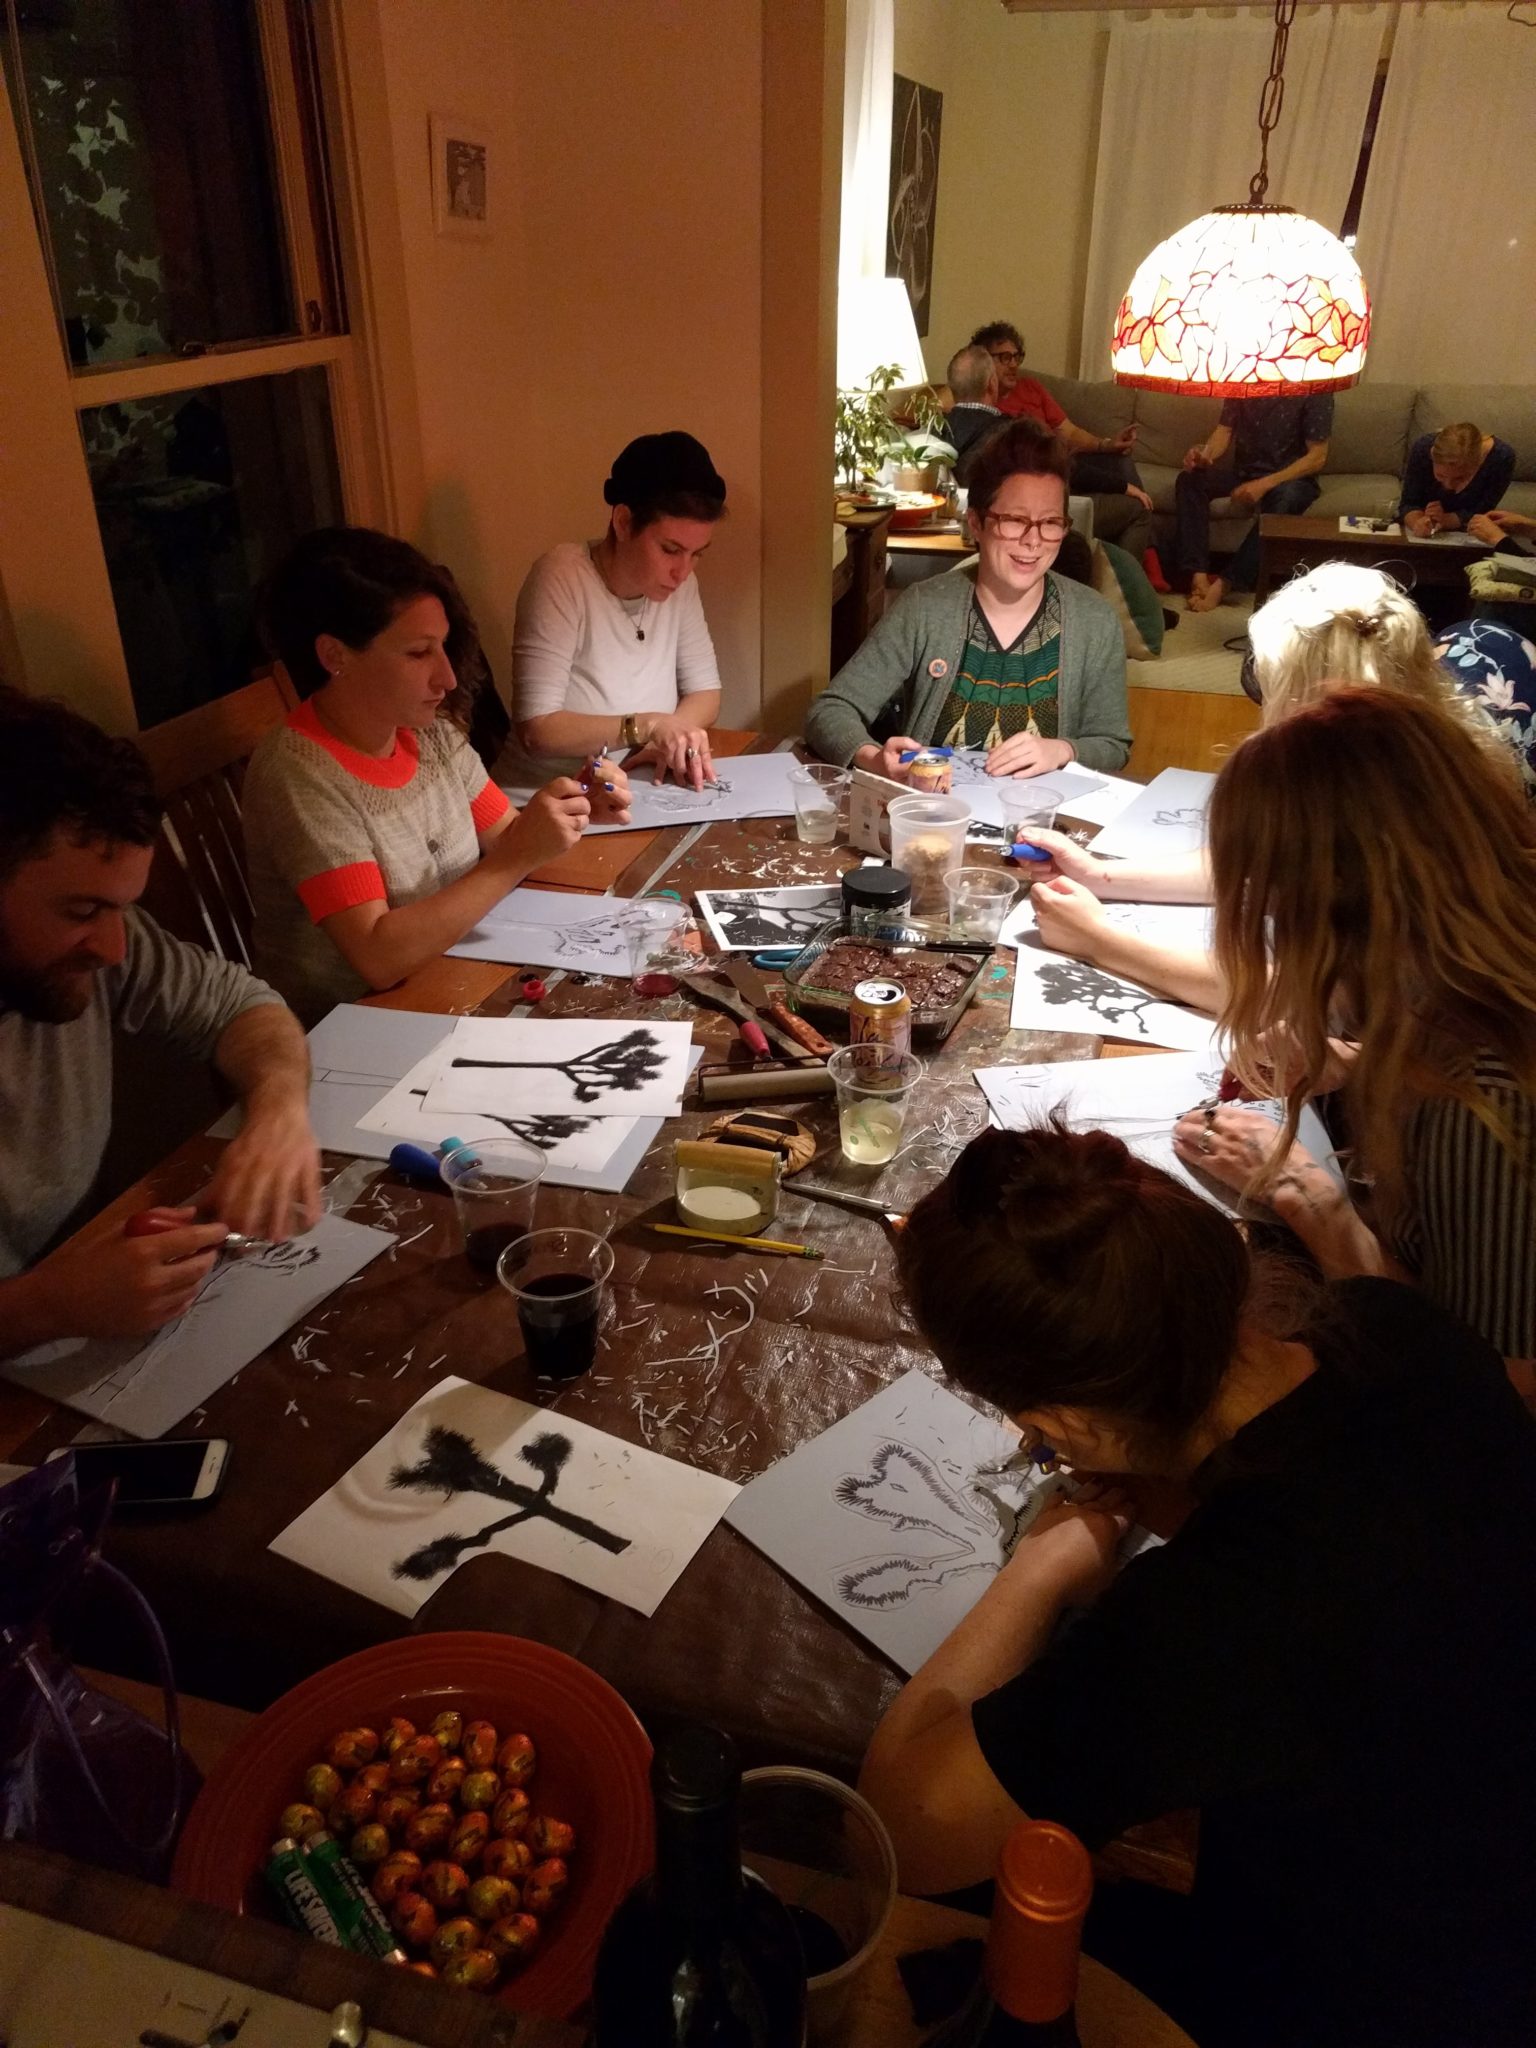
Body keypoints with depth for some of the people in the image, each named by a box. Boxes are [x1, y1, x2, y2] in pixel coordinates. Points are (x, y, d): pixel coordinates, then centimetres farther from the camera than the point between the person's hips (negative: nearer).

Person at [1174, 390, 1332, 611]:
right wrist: (1205, 454, -25)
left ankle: (1223, 584, -37)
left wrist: (1265, 484, -28)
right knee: (1189, 479, -21)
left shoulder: (1315, 390, -13)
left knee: (1285, 497, -38)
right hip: (1244, 472, 4)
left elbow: (1318, 457, -15)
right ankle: (1198, 577, -33)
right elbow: (1224, 430, -1)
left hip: (1292, 477, -4)